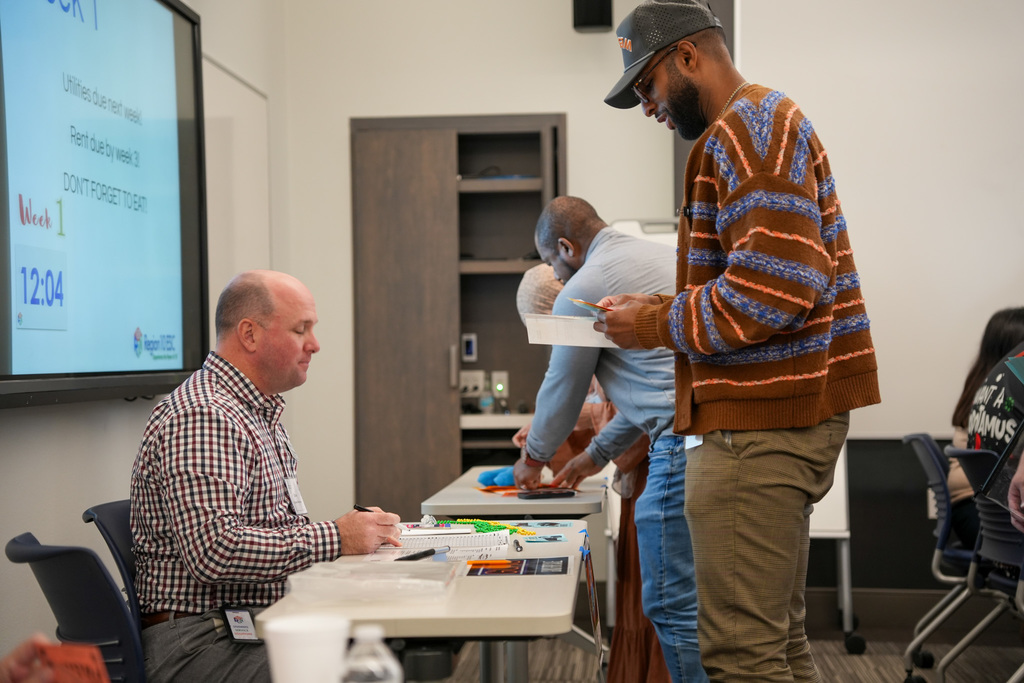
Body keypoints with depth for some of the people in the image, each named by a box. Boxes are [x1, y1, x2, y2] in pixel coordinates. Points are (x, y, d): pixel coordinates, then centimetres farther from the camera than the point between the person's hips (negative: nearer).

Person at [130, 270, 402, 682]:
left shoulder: (262, 413, 19)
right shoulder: (202, 417, -15)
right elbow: (214, 550, -25)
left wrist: (360, 529, 6)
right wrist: (334, 538, -18)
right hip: (198, 643, -9)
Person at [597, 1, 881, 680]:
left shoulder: (751, 124, -12)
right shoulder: (764, 124, 22)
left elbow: (778, 286, -23)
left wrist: (658, 325, -12)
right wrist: (667, 307, 13)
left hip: (759, 427, -11)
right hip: (782, 415, 11)